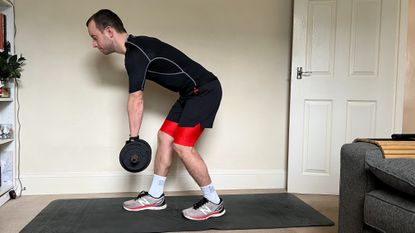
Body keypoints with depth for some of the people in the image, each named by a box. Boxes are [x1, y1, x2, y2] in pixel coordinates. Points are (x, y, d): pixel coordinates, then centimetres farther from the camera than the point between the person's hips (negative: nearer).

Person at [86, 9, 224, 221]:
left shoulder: (135, 54, -18)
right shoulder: (137, 47, 14)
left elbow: (136, 101, -16)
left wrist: (133, 138, -9)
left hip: (205, 90, -10)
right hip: (192, 93, 10)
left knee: (182, 146, -14)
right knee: (164, 137, 9)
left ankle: (214, 203, 1)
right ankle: (155, 197, 19)